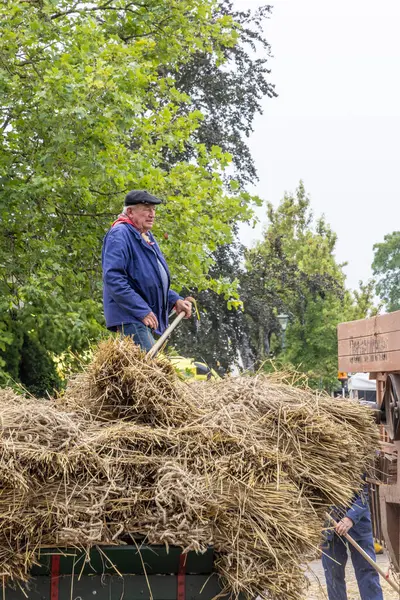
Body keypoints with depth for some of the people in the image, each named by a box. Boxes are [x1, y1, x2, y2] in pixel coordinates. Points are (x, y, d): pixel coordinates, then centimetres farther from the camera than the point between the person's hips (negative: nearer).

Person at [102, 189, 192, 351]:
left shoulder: (146, 238, 22)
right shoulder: (120, 234, -10)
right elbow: (113, 278, -22)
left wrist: (175, 300, 11)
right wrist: (142, 311, -25)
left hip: (144, 316, 11)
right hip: (130, 317, -11)